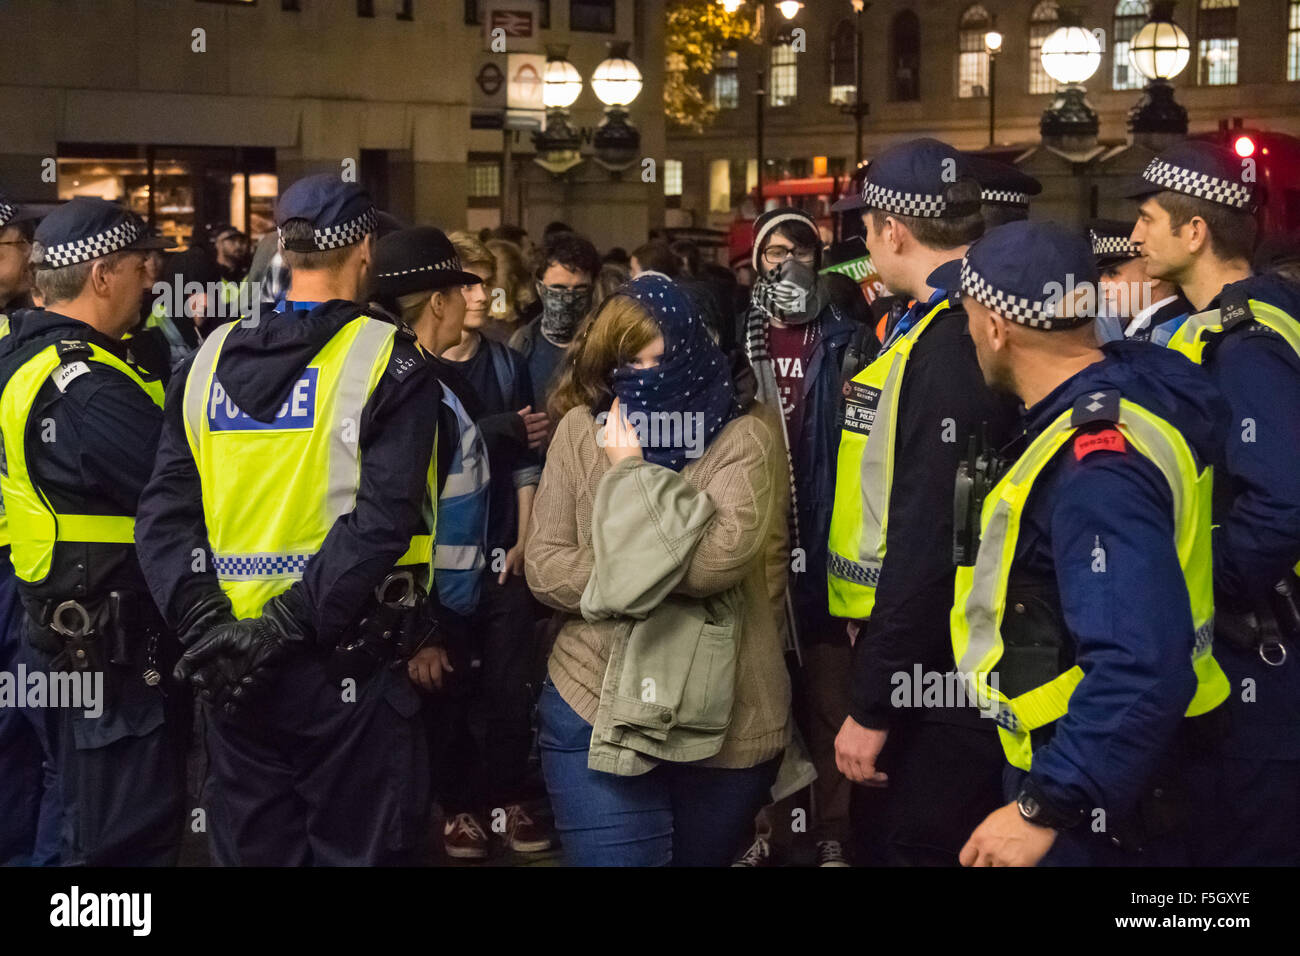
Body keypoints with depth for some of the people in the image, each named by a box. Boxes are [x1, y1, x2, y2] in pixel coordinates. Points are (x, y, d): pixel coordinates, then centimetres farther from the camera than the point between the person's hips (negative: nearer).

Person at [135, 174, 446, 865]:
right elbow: (384, 519, -19)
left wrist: (204, 621, -7)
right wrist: (288, 625, -18)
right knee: (354, 849, 8)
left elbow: (164, 511, -1)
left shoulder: (210, 360, 6)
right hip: (347, 664, -4)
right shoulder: (388, 362, -8)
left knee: (251, 849, 16)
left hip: (234, 667, 5)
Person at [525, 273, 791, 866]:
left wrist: (633, 473, -12)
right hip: (595, 707, 0)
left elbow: (721, 554, -21)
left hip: (725, 718, 0)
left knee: (701, 857, 19)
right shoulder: (582, 429, 2)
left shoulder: (747, 432, -6)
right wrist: (629, 584, -15)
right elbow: (543, 566, -3)